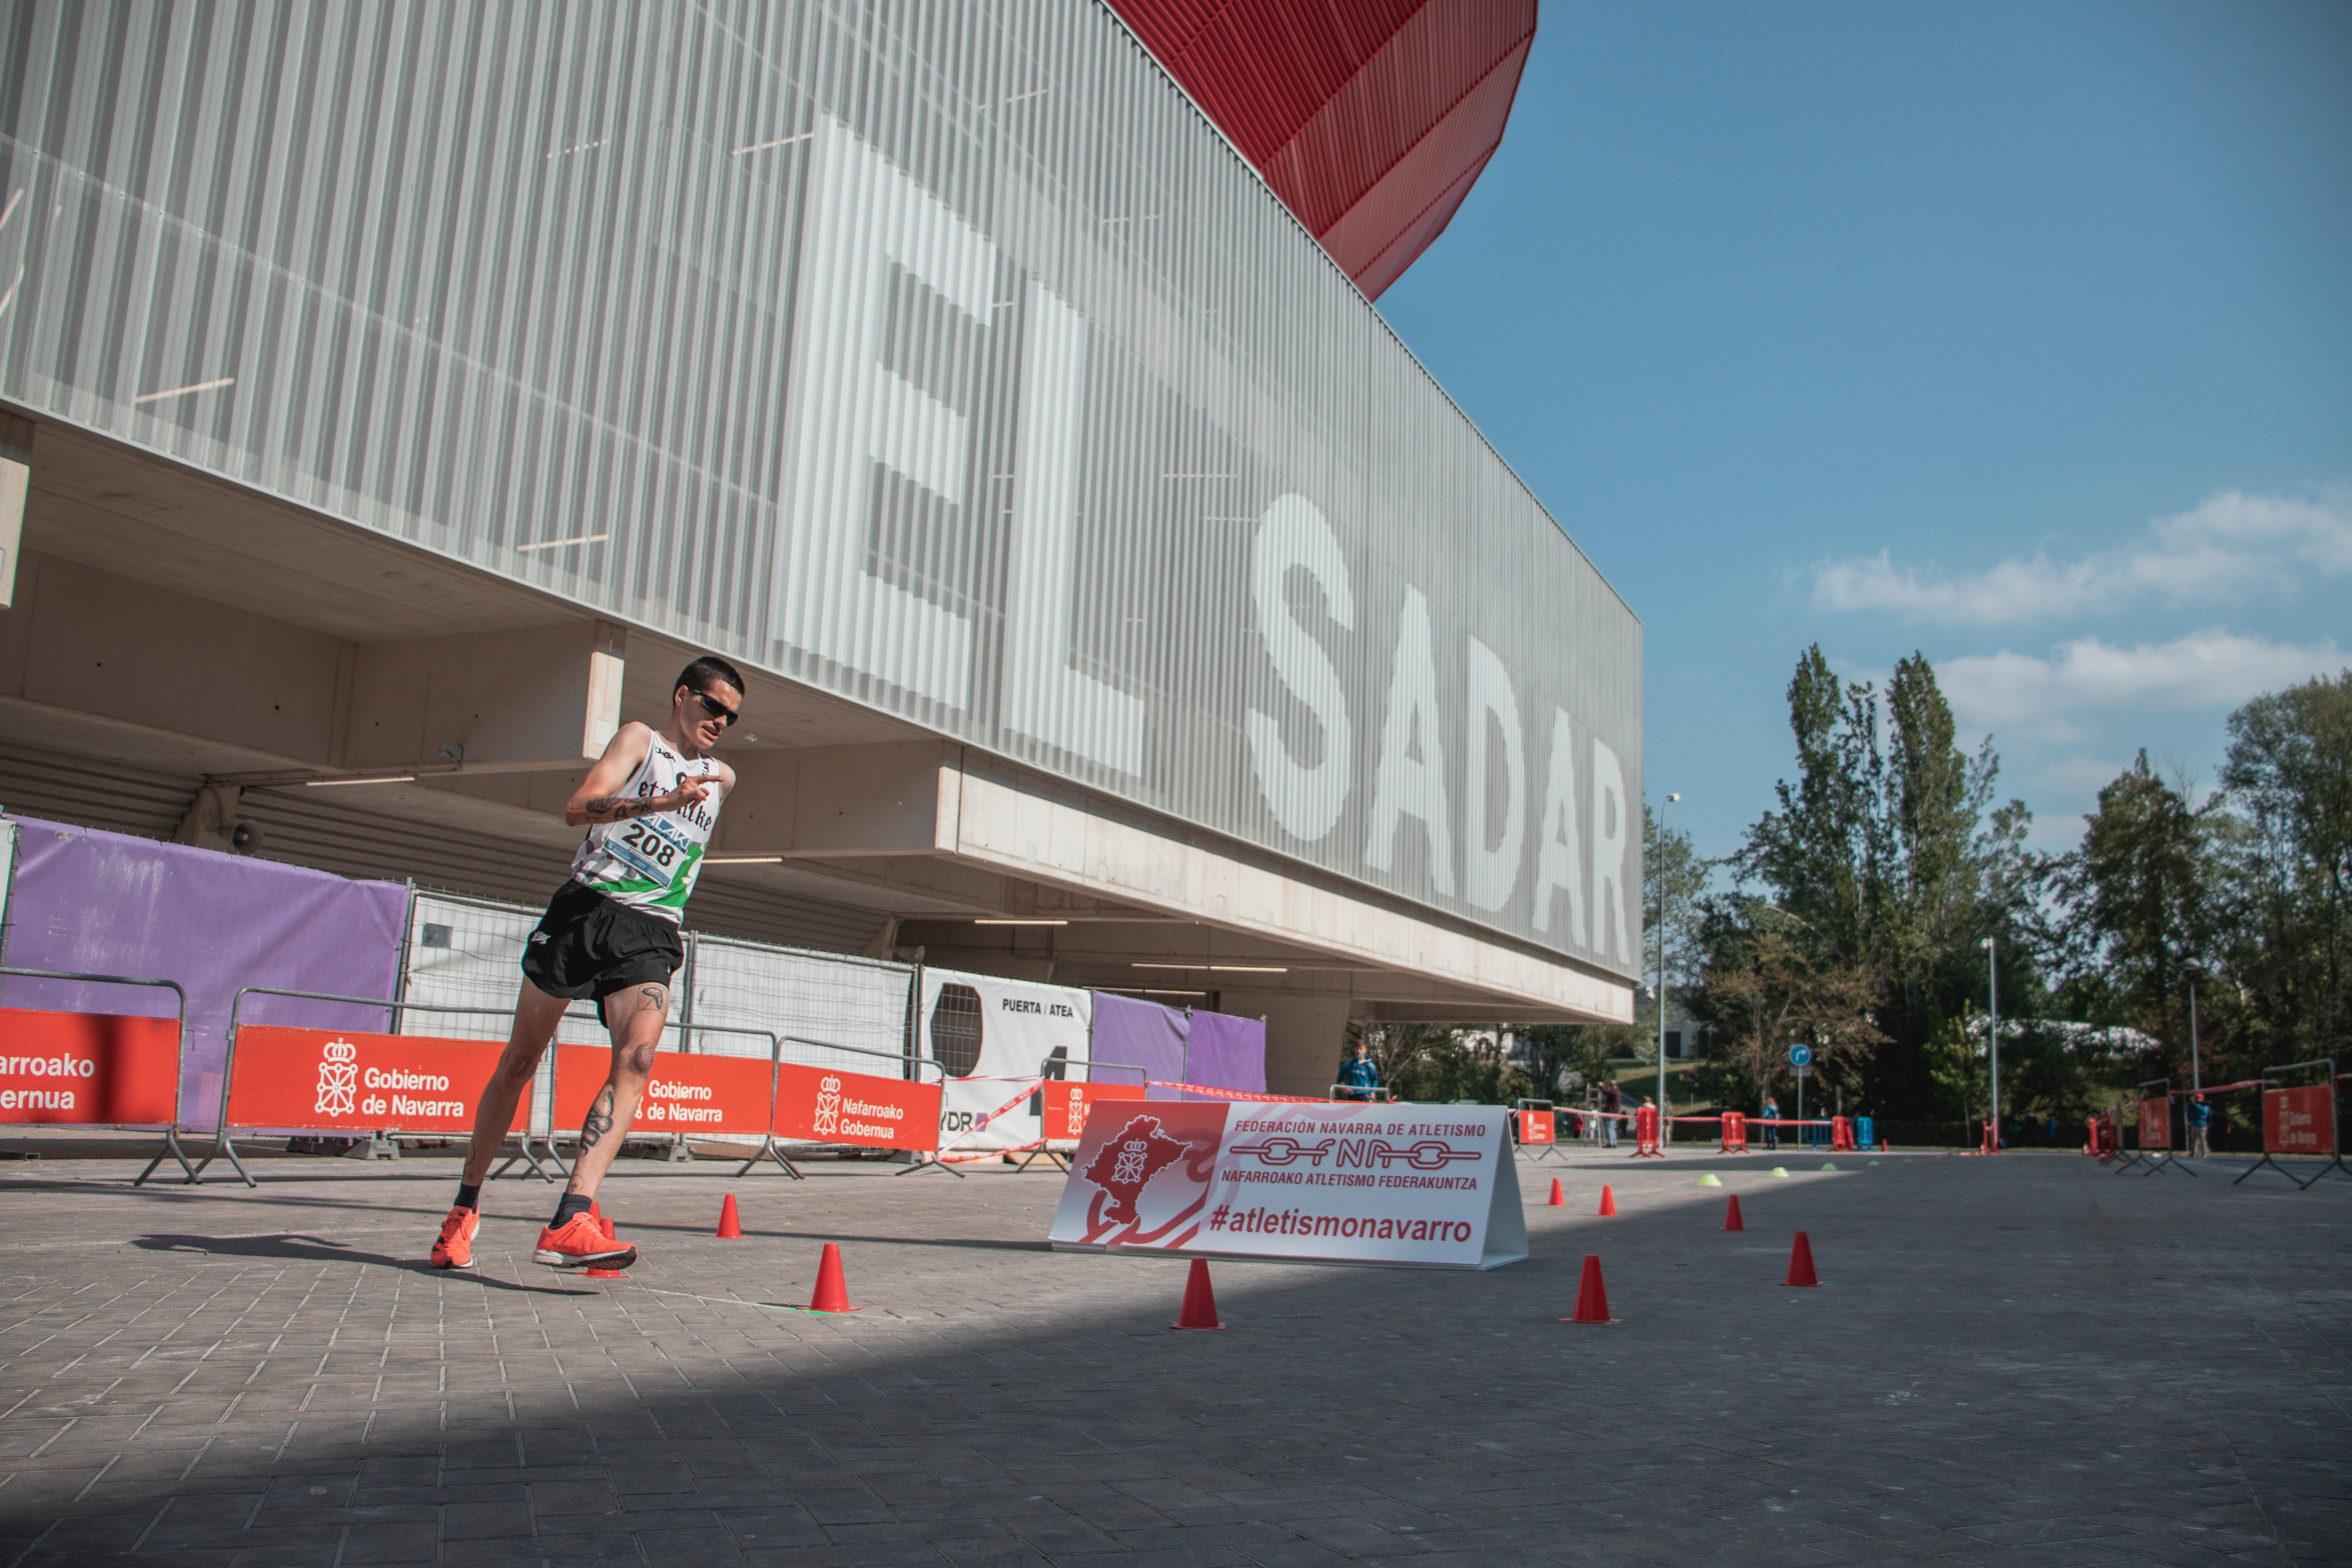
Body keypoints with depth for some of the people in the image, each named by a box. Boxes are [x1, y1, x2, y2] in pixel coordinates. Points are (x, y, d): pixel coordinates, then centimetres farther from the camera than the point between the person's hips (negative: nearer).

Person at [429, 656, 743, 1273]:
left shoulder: (722, 778, 21)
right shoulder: (639, 739, 6)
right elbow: (578, 808, -12)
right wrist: (662, 801, -23)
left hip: (652, 936, 3)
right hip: (587, 909, -3)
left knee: (637, 1060, -22)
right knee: (519, 1064, 5)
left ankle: (568, 1225, -31)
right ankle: (466, 1205, 23)